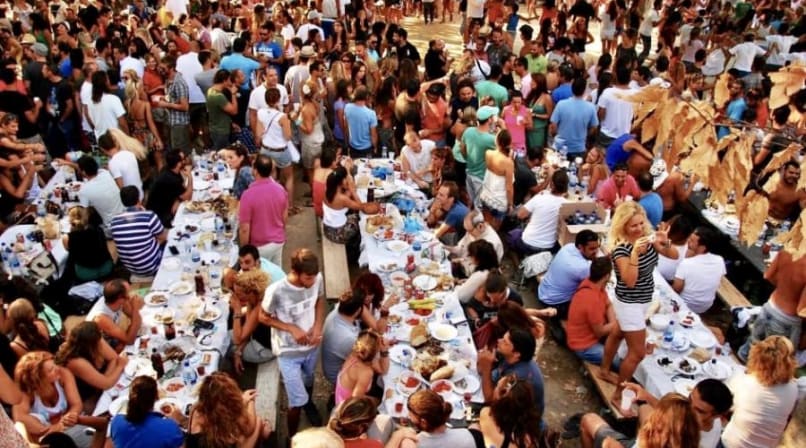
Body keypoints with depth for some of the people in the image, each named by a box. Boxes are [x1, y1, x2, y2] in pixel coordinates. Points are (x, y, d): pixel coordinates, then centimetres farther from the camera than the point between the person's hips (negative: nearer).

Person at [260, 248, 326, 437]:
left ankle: (308, 404, 65)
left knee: (308, 381, 32)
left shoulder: (317, 279, -21)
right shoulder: (276, 291, -33)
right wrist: (292, 329, -24)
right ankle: (292, 437, 30)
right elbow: (263, 317, -15)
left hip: (312, 345, 4)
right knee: (297, 401, 2)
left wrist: (318, 325, -14)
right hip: (289, 352, -4)